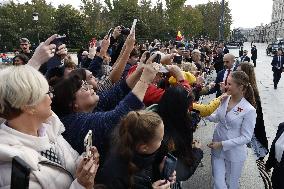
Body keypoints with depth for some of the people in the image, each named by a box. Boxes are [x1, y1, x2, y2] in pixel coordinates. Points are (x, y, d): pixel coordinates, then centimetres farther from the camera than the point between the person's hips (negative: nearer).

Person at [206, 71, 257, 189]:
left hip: (234, 153, -3)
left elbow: (246, 137, -18)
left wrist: (222, 144, -20)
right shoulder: (224, 99, -6)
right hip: (217, 150, 4)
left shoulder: (249, 110, -21)